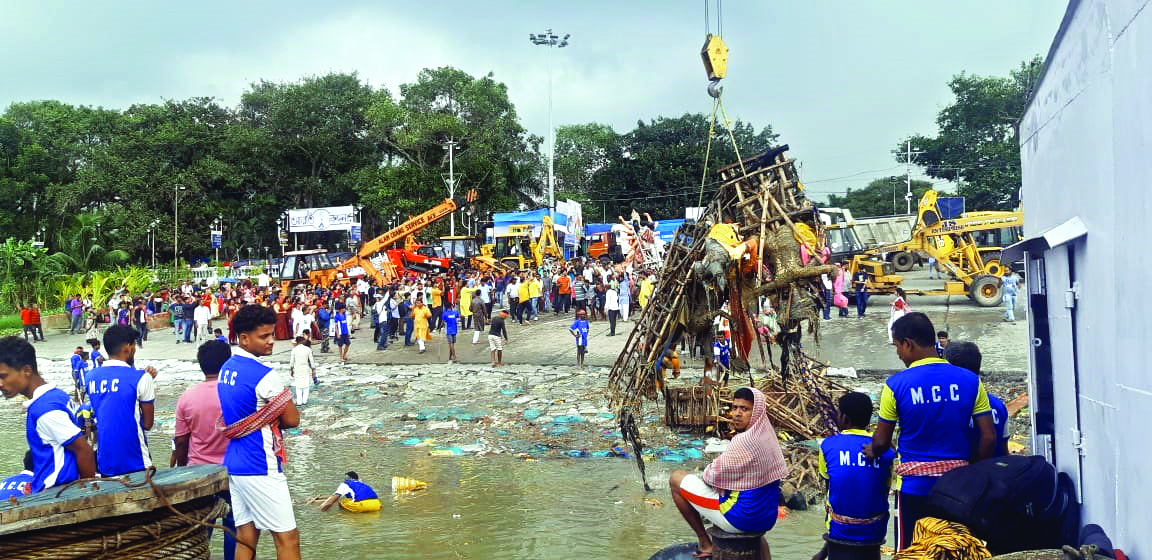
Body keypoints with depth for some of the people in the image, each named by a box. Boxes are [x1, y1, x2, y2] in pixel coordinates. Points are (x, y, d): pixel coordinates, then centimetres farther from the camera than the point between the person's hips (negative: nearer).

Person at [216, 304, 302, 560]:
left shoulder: (226, 369, 8)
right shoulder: (265, 376, -18)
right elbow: (292, 420, -10)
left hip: (234, 464, 9)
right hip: (261, 468, -9)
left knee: (246, 536, 11)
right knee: (287, 537, -1)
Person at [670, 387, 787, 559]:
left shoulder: (743, 441, -23)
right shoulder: (768, 435, 3)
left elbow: (714, 476, -16)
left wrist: (704, 474, 6)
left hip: (740, 518, -8)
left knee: (676, 479, 1)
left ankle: (705, 543, 9)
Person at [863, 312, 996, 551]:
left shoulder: (896, 385, -10)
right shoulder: (970, 380, -3)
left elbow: (882, 442, -2)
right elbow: (989, 438, -2)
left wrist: (872, 452, 20)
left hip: (915, 485, -3)